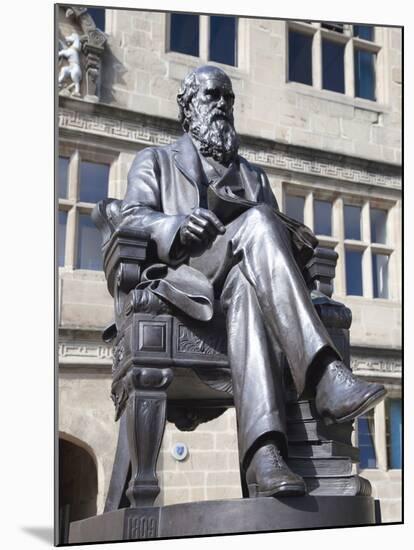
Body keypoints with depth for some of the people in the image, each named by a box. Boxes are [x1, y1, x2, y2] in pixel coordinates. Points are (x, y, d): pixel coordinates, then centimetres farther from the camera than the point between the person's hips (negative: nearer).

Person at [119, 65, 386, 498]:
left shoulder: (253, 177, 33)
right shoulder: (155, 161, 24)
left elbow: (270, 245, 19)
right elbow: (132, 220, 4)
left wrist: (295, 244, -7)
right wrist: (180, 227, -19)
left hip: (240, 278, 3)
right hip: (181, 280, -2)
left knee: (246, 287, -38)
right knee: (257, 221, -32)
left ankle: (263, 454, -55)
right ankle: (327, 378, -48)